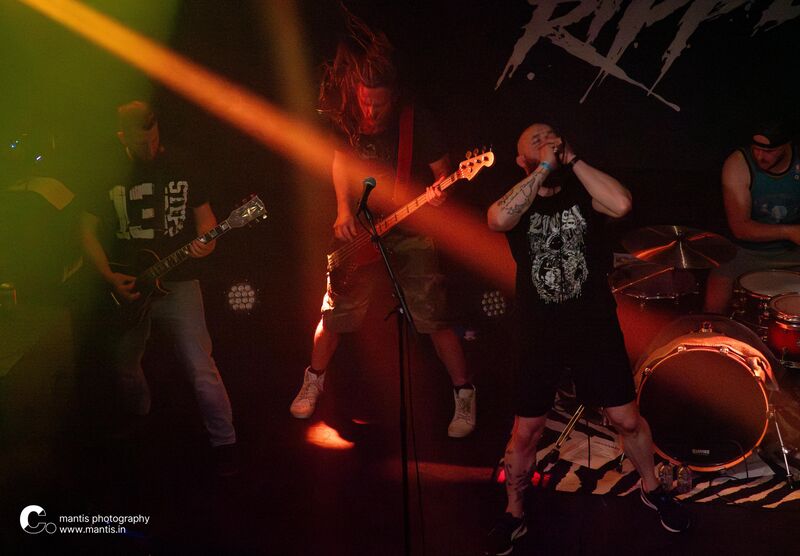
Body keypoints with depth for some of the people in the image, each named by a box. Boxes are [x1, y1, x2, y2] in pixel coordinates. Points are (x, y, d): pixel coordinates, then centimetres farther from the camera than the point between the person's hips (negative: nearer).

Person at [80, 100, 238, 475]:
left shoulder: (180, 167, -1)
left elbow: (204, 215, 5)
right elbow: (87, 229, 4)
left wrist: (205, 242, -18)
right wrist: (109, 277, -8)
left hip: (177, 284, -3)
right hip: (127, 288, 3)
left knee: (201, 368, -13)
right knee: (124, 363, 20)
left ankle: (224, 443, 1)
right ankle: (138, 421, 49)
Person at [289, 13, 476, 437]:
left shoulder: (415, 121, -12)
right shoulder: (347, 120, -3)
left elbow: (442, 170, -6)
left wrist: (439, 192, -30)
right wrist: (343, 210, -3)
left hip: (409, 233, -3)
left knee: (433, 319, -7)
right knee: (335, 312, 8)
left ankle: (464, 395, 7)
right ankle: (313, 382, 31)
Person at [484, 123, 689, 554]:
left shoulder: (583, 191, 1)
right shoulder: (514, 199, -1)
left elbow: (622, 204, -21)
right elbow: (498, 219, -27)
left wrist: (571, 161, -15)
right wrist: (543, 168, -20)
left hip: (596, 327, 1)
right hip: (540, 335, -1)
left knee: (626, 420, 9)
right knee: (526, 431, 5)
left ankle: (652, 489, 36)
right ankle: (513, 515, 26)